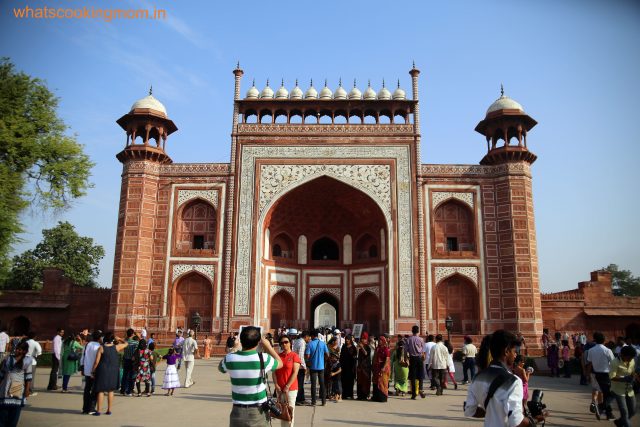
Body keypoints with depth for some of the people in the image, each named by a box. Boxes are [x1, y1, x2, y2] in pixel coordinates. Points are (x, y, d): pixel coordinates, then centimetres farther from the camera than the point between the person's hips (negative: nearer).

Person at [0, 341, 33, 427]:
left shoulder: (27, 361, -1)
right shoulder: (8, 358, 8)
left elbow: (28, 376, -2)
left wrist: (27, 389, -6)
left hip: (18, 389, -2)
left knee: (15, 411, 2)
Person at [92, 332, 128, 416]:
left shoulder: (101, 348, -8)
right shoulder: (116, 347, -4)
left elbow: (96, 362, -9)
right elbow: (126, 344, 13)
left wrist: (93, 371, 2)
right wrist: (119, 339, 21)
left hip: (102, 371, -2)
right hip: (113, 371, 2)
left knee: (100, 391, 5)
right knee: (110, 391, 11)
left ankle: (98, 410, 5)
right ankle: (109, 410, 16)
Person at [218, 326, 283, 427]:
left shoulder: (230, 358, -9)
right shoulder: (263, 358, -15)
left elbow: (220, 368, 16)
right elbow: (280, 363, 7)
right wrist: (268, 346, 13)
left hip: (238, 411, 2)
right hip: (258, 412, -2)